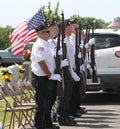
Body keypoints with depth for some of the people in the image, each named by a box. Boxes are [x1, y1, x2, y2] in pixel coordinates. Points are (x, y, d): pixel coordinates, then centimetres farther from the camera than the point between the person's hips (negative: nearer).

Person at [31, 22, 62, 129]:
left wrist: (52, 74, 16)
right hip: (40, 78, -10)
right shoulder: (39, 45, -17)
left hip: (46, 78, 10)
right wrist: (51, 75, -17)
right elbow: (41, 63, -22)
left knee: (45, 103, 16)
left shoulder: (45, 44, 14)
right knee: (41, 103, -3)